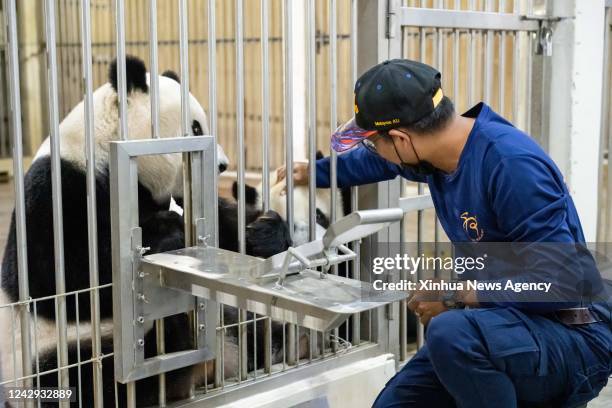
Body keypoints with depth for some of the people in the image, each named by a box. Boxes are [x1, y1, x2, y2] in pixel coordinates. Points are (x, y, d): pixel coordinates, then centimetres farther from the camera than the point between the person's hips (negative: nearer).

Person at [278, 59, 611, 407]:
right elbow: (378, 161, 26)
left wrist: (457, 300, -20)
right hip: (507, 324, 8)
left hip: (576, 339, -8)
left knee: (450, 332, -35)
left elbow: (563, 278, -27)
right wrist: (316, 173, 41)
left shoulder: (511, 163, -25)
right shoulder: (436, 150, 2)